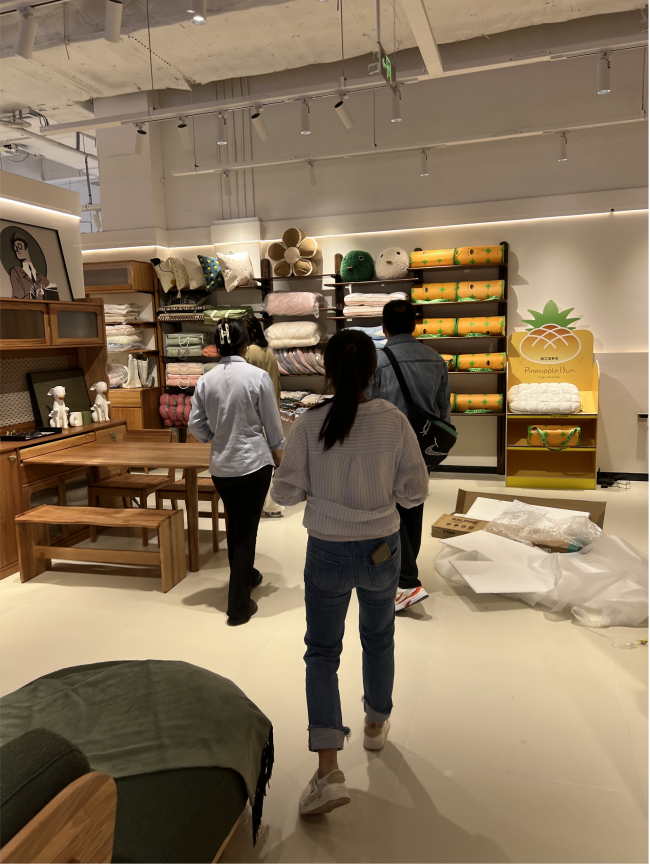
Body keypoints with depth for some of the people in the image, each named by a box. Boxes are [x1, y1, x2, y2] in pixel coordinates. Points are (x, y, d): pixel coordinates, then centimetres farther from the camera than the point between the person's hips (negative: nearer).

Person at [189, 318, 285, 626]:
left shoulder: (206, 380, -3)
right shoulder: (258, 376, -13)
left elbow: (196, 424, 2)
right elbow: (272, 422, -5)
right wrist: (277, 450, 13)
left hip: (221, 465, 4)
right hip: (253, 462, -4)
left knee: (235, 524, 22)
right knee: (247, 529, 4)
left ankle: (245, 575, 43)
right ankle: (239, 605, 9)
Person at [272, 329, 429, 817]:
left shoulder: (310, 425, -15)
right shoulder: (395, 422, -13)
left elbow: (286, 492, -9)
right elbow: (415, 492, -9)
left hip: (327, 553, -1)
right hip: (382, 550, 2)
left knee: (322, 654, 13)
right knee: (379, 639, 26)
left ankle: (329, 771, 7)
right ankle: (377, 724, 47)